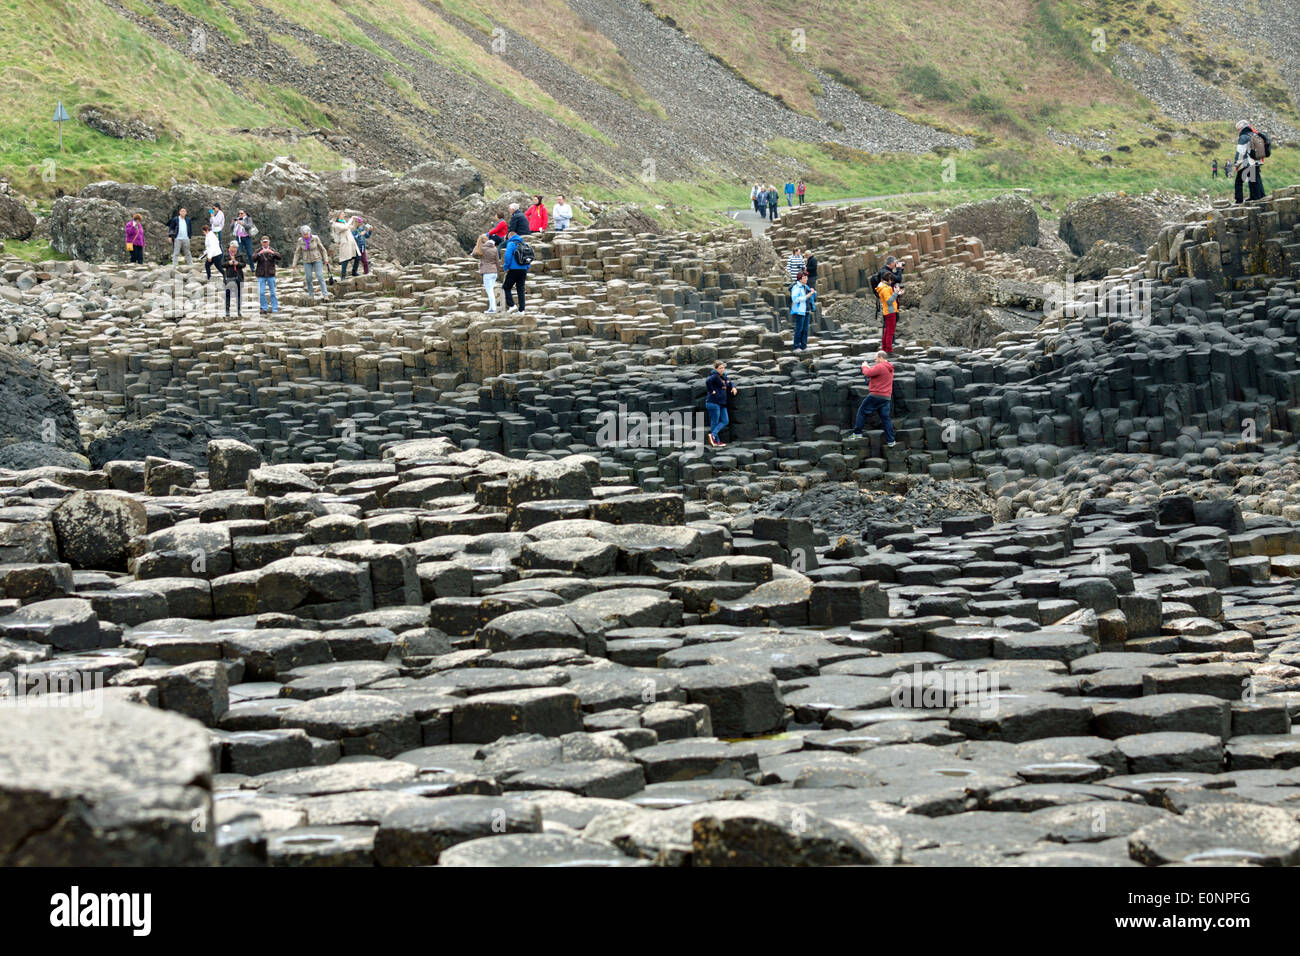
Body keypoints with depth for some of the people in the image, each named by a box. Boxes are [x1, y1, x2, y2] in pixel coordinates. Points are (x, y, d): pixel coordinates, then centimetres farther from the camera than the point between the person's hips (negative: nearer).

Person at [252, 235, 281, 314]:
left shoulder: (272, 250, 5)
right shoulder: (258, 251, 5)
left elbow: (279, 257, -12)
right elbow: (253, 259, -12)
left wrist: (272, 252, -29)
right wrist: (259, 253, -28)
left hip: (271, 275, 0)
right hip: (261, 276, 0)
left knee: (272, 292, 2)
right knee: (261, 293, -4)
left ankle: (274, 308, 7)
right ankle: (264, 308, 6)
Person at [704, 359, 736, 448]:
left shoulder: (724, 377, 13)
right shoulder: (715, 376, -13)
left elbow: (729, 383, 30)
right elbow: (707, 381, -32)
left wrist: (733, 387, 8)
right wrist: (712, 391, -23)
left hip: (722, 403, 9)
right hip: (713, 402, -9)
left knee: (725, 421, 5)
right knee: (715, 422, -3)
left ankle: (713, 434, 3)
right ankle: (716, 441, -1)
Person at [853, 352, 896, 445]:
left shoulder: (880, 367, -13)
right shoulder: (890, 368, 17)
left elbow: (868, 373, -12)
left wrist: (865, 367, 7)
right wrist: (869, 367, 18)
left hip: (876, 395, -8)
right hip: (887, 397, 8)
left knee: (862, 411, 7)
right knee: (886, 418, 7)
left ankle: (857, 433, 9)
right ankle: (890, 441, 4)